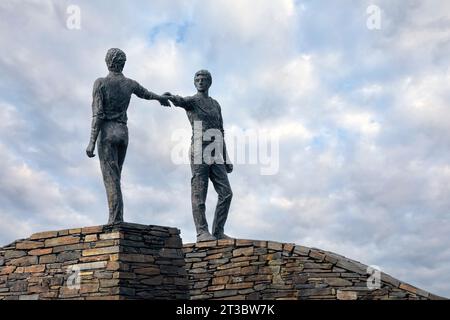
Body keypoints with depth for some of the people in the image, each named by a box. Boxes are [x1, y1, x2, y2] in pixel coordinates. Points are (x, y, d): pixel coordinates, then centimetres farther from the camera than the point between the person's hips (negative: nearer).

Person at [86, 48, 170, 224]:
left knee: (111, 179, -10)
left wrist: (92, 142, -14)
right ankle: (116, 220, 5)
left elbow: (97, 114, -13)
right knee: (115, 177, 12)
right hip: (123, 133, 5)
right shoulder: (130, 83, 9)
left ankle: (116, 221, -18)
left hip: (107, 132, -5)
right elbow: (145, 93, 31)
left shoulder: (100, 82, -5)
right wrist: (160, 98, 54)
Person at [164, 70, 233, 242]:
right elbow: (180, 101, -22)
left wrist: (226, 159, 18)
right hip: (199, 151, -6)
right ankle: (202, 232, -8)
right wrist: (171, 97, -47)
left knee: (226, 193, -3)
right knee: (199, 194, -8)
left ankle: (218, 231, 1)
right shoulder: (192, 101, 5)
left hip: (215, 154, 6)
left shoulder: (216, 104, 23)